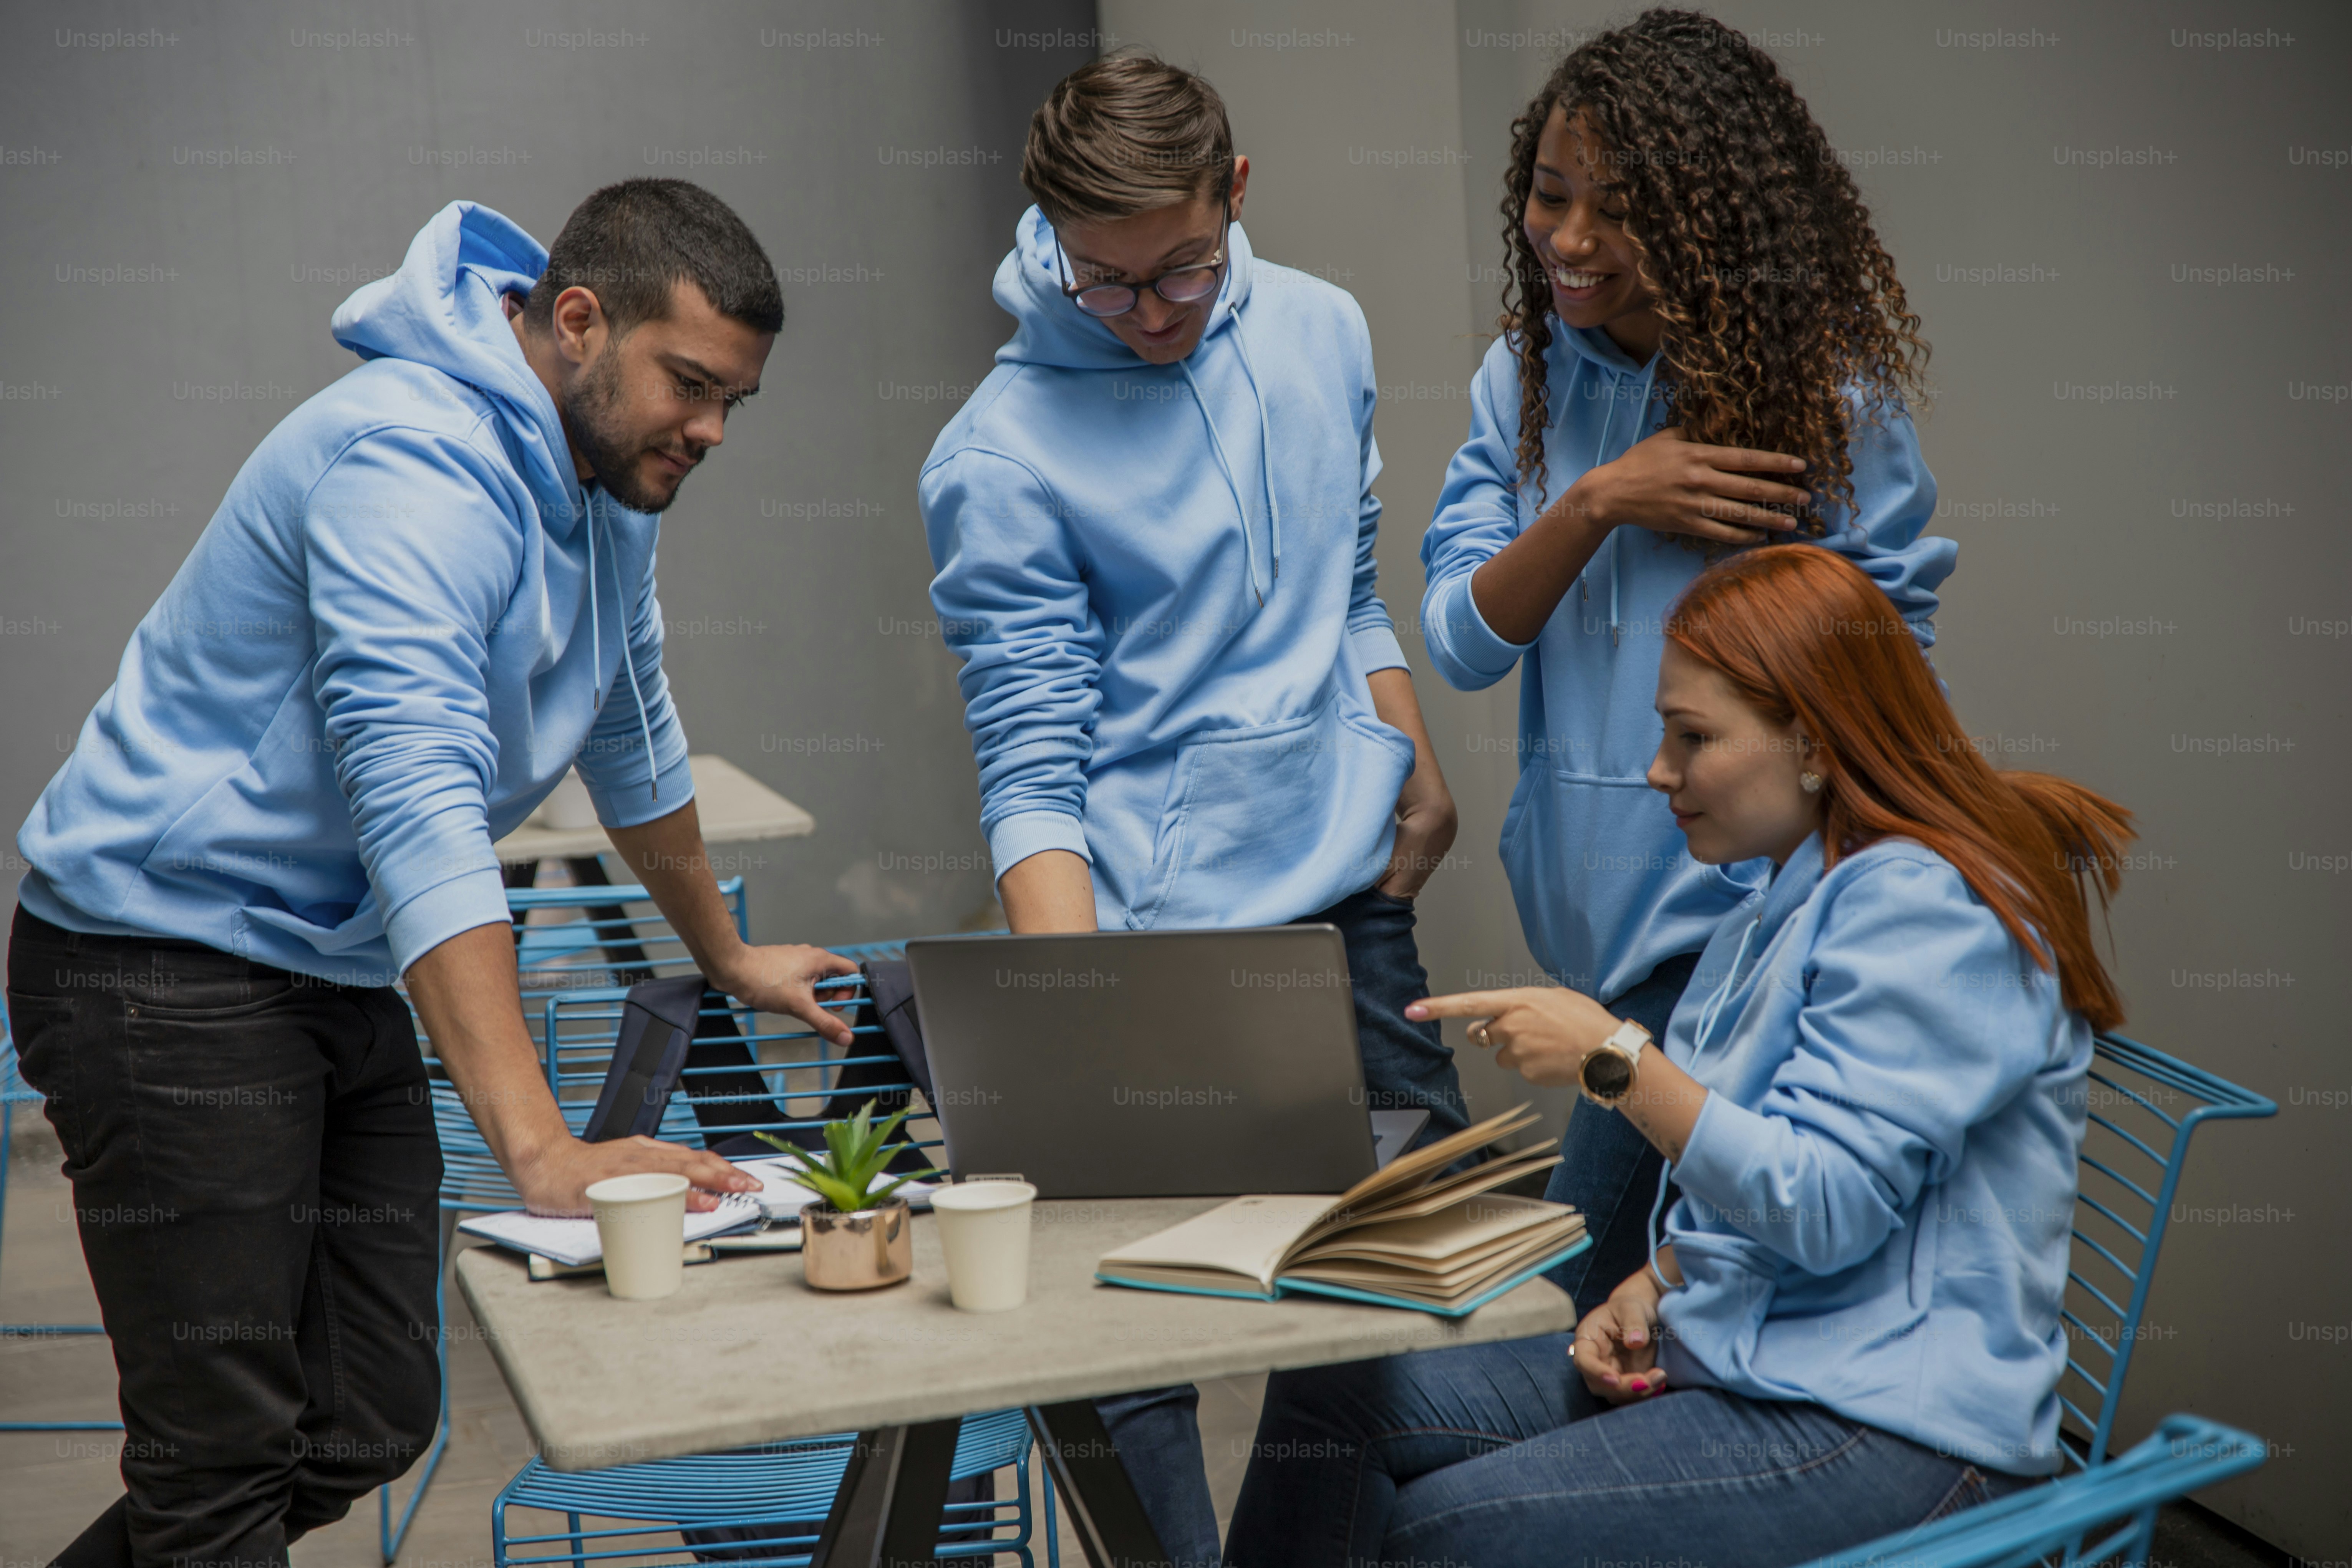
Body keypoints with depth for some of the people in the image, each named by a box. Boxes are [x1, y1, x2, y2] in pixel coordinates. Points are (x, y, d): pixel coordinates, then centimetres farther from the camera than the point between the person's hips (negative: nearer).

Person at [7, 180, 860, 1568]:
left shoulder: (607, 475, 7)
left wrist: (728, 958, 33)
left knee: (368, 1427, 6)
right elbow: (418, 806, -36)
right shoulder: (421, 467, -24)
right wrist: (544, 1152, -43)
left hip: (338, 974, 9)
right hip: (168, 969, -9)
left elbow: (632, 730, 24)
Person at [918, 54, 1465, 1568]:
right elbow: (1034, 762, -17)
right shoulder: (1001, 457, -14)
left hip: (1346, 887, 6)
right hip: (1162, 927, -6)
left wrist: (1417, 776, 13)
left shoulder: (1322, 330, 3)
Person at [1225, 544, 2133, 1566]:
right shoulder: (1791, 903, 16)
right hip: (1733, 1356, 10)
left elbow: (1826, 1206, -24)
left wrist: (1615, 1058, -20)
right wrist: (1652, 1287, 4)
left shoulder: (1926, 907, -16)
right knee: (1330, 1393, -4)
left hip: (1889, 1425, -10)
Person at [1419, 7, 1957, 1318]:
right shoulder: (1527, 381, 4)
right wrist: (1600, 503, -17)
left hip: (1737, 908, -5)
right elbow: (1462, 642, -2)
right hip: (1593, 909, 6)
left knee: (1596, 1294, -8)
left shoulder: (1825, 399, -10)